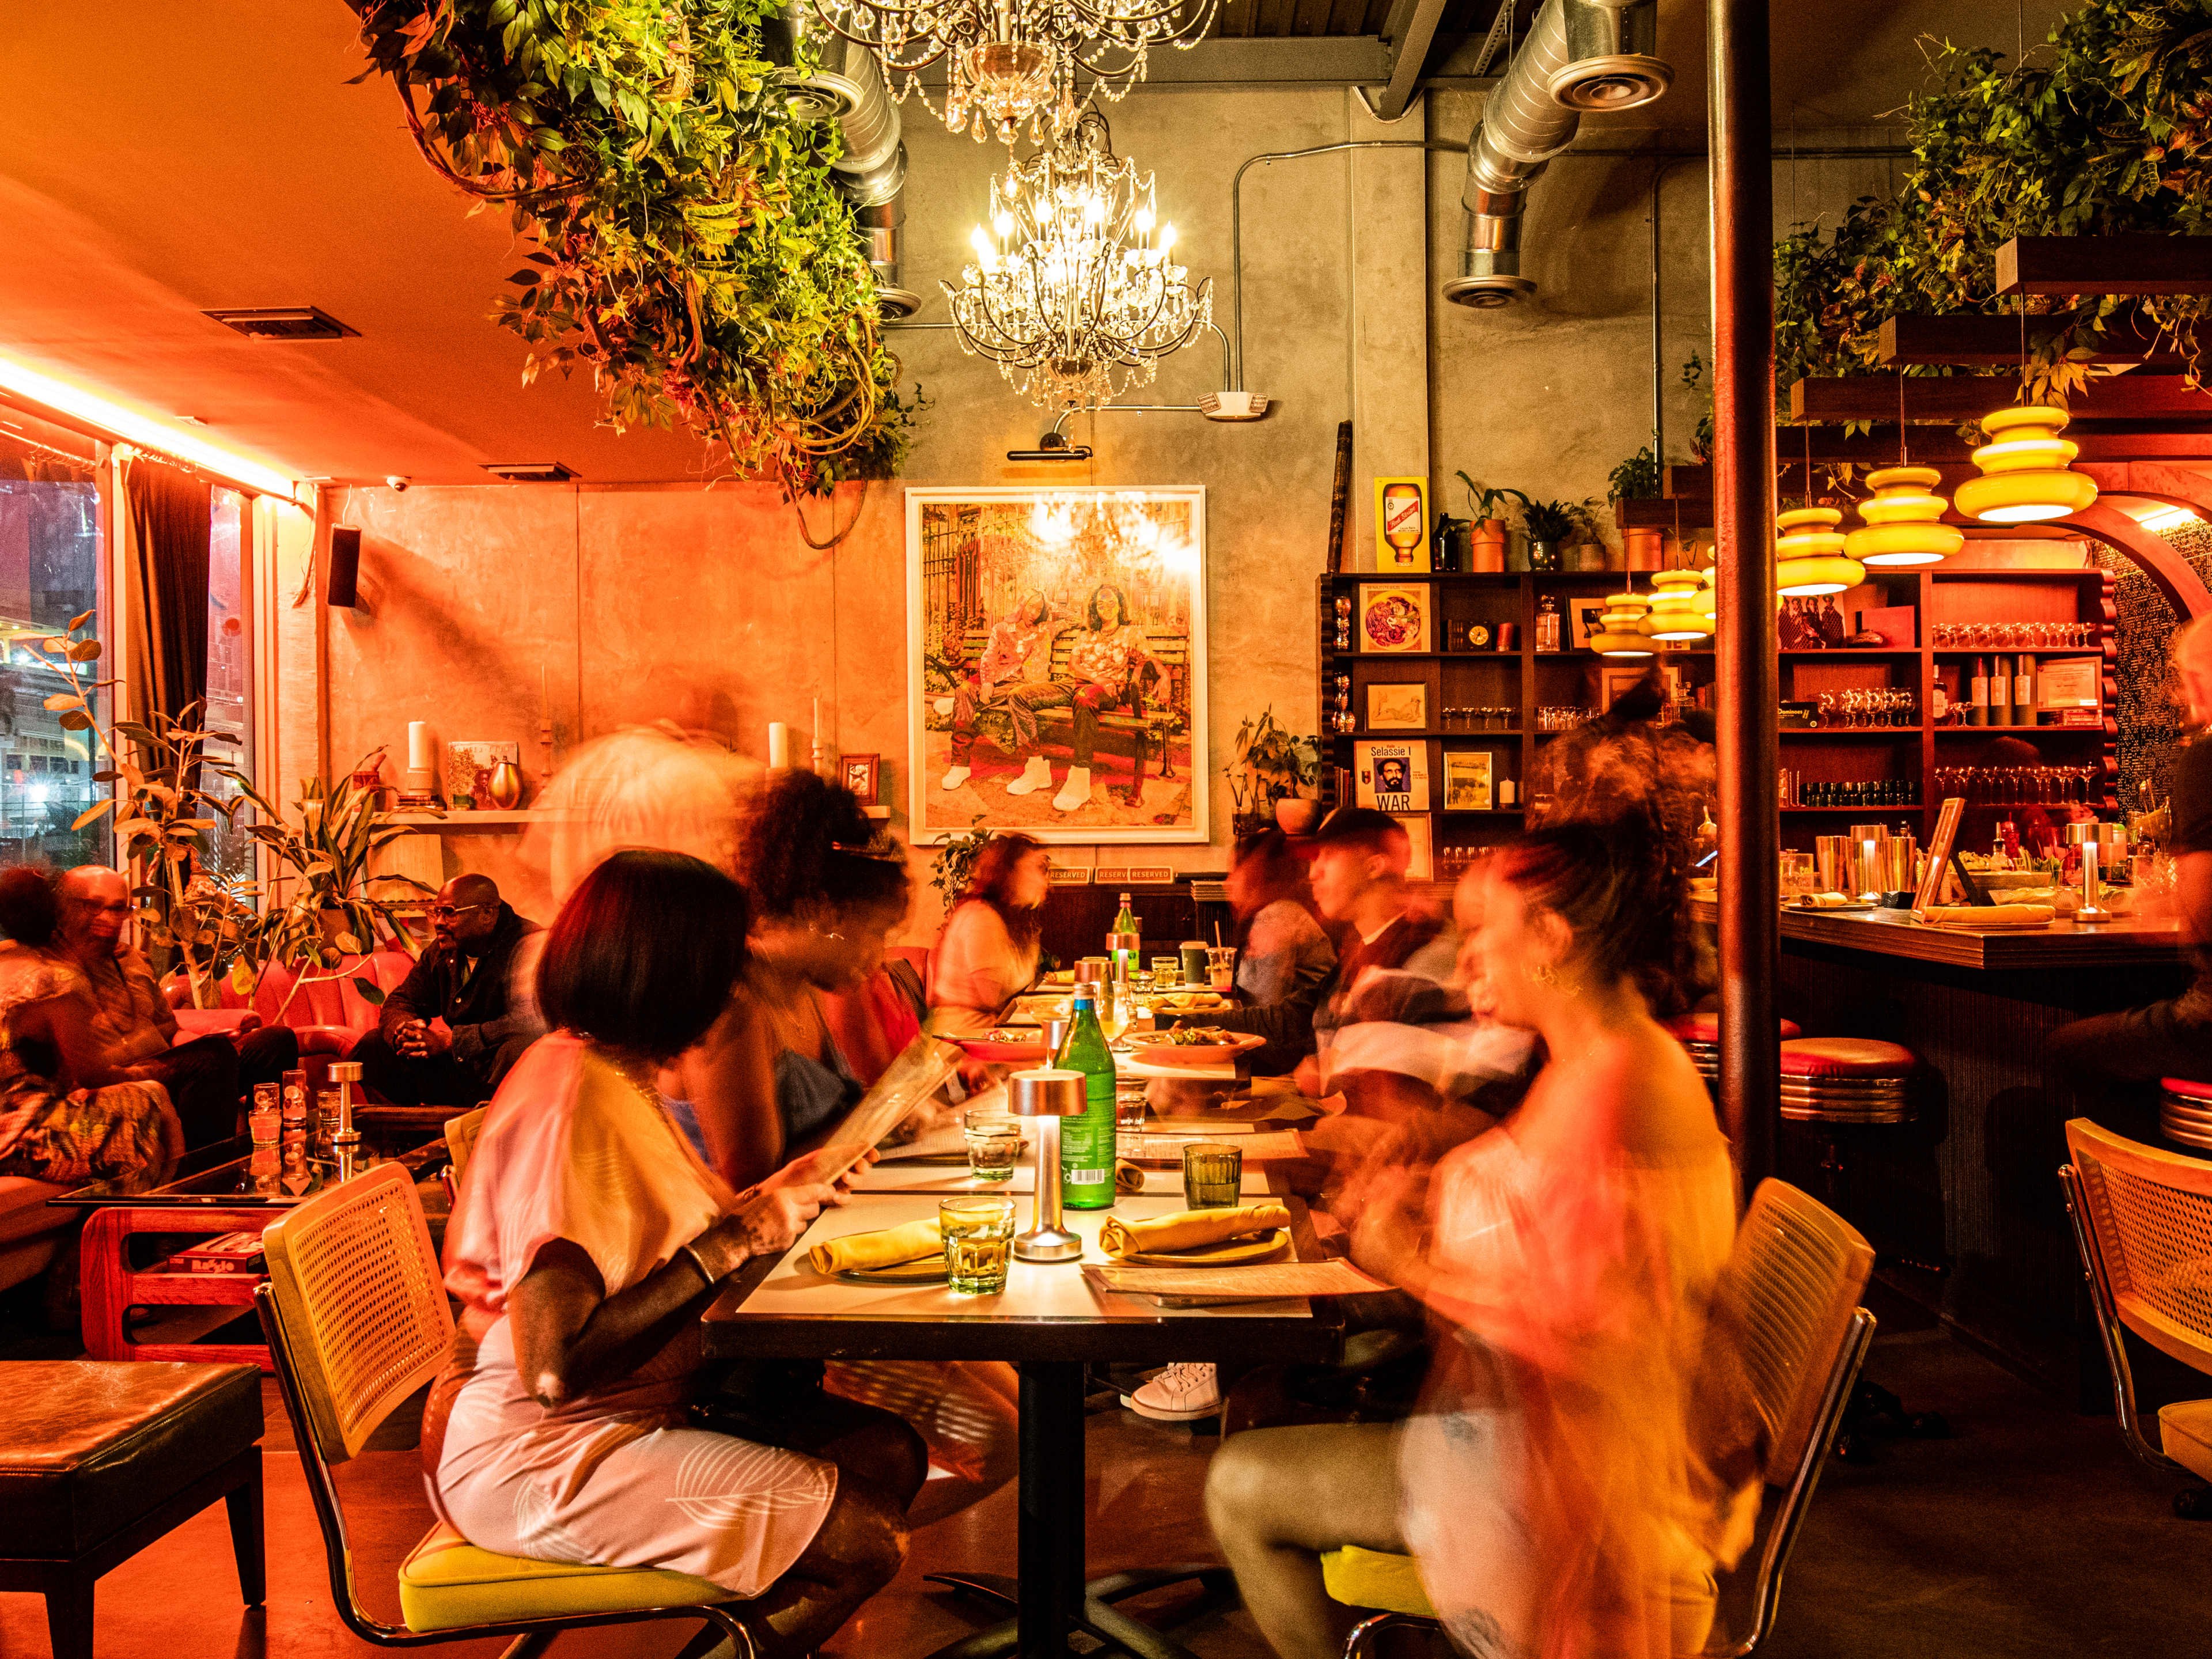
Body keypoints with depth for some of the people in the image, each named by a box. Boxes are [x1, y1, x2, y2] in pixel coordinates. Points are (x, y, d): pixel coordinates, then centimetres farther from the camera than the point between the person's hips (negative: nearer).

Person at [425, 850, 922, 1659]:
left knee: (889, 1452, 3)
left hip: (624, 1410, 10)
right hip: (533, 1460, -10)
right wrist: (738, 1236, -24)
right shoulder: (571, 1099, -23)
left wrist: (770, 1201, 5)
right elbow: (556, 1365, -28)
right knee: (866, 1537, -15)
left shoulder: (607, 1071, 8)